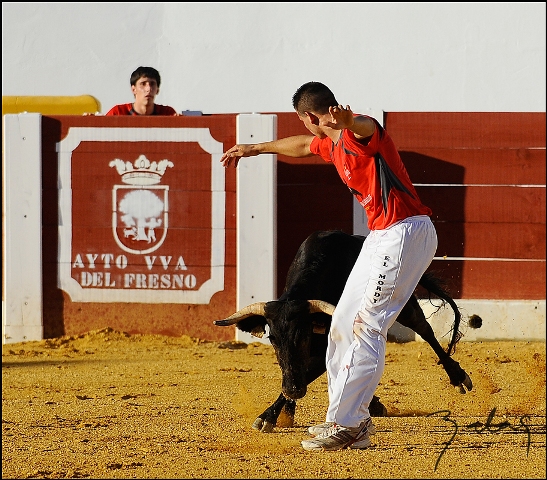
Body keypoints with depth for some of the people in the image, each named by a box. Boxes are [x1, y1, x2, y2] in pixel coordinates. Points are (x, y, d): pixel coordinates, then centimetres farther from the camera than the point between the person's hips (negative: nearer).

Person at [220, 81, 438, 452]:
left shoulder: (362, 135, -17)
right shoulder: (331, 144, 14)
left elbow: (366, 127, -42)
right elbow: (302, 146, 36)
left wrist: (346, 121, -66)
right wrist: (256, 148, 51)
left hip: (407, 233, -11)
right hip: (381, 237, 11)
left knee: (366, 327, -14)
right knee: (344, 323, 16)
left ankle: (349, 426, -13)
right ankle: (349, 418, 23)